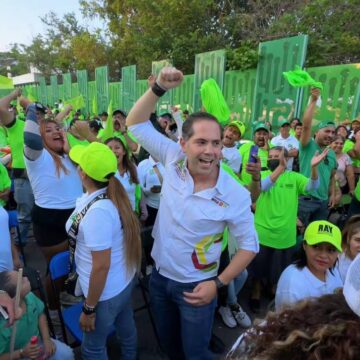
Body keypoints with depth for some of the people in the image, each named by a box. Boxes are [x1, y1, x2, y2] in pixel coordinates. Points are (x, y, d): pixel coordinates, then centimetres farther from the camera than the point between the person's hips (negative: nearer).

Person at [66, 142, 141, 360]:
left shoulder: (97, 211, -33)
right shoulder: (114, 195, -8)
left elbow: (101, 266, -27)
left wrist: (89, 308, -17)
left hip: (107, 292, -8)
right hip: (125, 280, 8)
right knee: (126, 327, 30)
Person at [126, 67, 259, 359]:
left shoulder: (235, 194, -23)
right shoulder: (173, 160, -15)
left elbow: (249, 244, -11)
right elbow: (136, 124, -8)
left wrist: (218, 284, -16)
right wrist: (159, 88, -22)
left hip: (195, 286, -3)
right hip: (159, 276, 4)